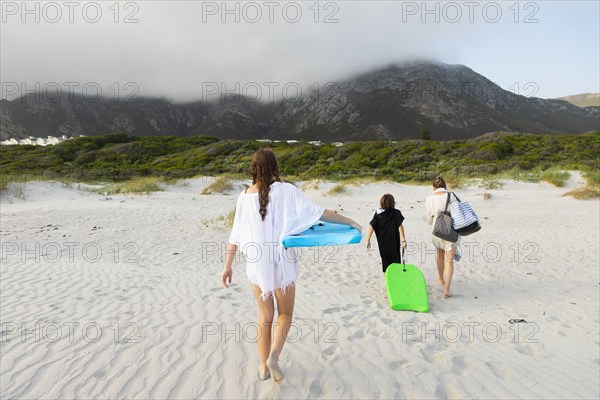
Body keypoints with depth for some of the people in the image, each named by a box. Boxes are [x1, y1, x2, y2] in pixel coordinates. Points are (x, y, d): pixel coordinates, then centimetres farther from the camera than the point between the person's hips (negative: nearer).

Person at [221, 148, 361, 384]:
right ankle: (273, 355, -2)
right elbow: (316, 212, -10)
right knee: (285, 314, 17)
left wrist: (227, 266, 10)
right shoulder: (285, 190, -8)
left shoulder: (245, 196, -1)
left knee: (265, 316, 19)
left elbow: (235, 235, 3)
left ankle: (264, 366, 26)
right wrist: (349, 222, -1)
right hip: (282, 261, -2)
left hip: (256, 262, 3)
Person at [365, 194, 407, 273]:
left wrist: (368, 240, -5)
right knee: (395, 258, 16)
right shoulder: (396, 213, -10)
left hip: (382, 242, 2)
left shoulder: (377, 214, -4)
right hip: (394, 243, -2)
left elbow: (371, 227, -9)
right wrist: (404, 240, -13)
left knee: (384, 258, 16)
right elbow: (400, 227, -16)